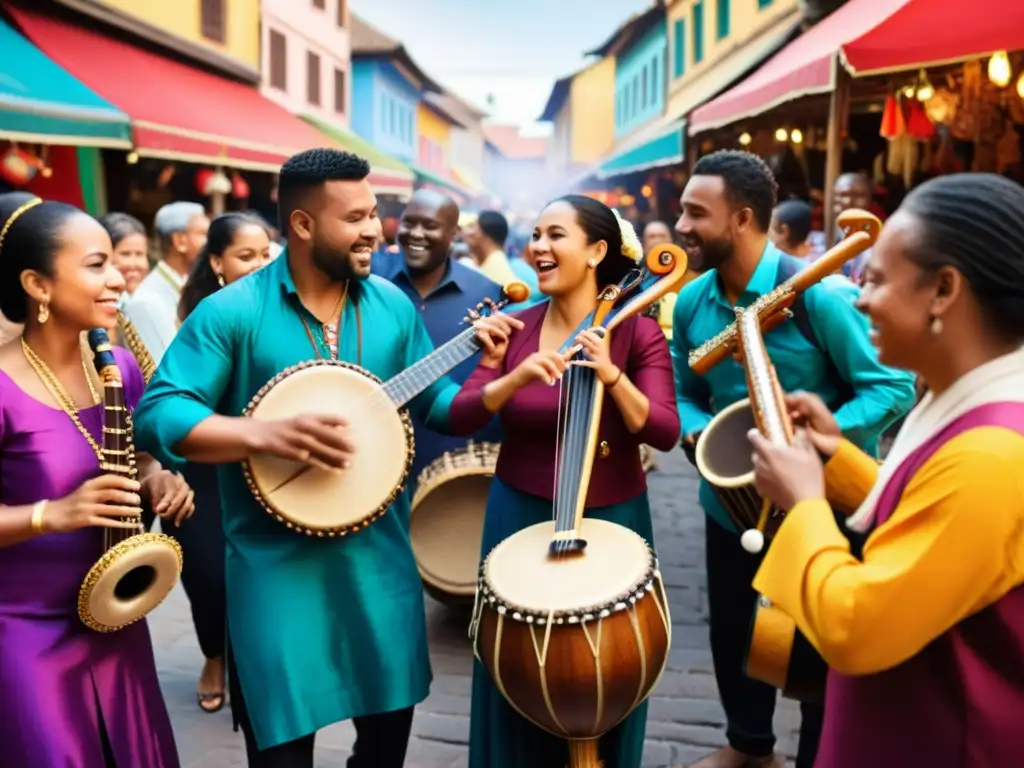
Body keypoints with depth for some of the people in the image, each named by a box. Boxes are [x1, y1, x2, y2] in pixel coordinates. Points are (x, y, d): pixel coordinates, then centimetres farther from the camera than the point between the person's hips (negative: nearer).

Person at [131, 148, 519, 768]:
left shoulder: (393, 305, 3)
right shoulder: (232, 311, -11)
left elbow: (433, 401, 8)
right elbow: (157, 415, -15)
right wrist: (267, 434, -30)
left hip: (379, 556, 4)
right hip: (277, 565, -4)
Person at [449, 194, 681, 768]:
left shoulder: (638, 332, -8)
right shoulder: (517, 327, 0)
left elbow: (665, 433, -17)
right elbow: (460, 417, -7)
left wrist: (612, 377, -31)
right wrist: (516, 378, -24)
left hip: (609, 522, -2)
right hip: (519, 516, 2)